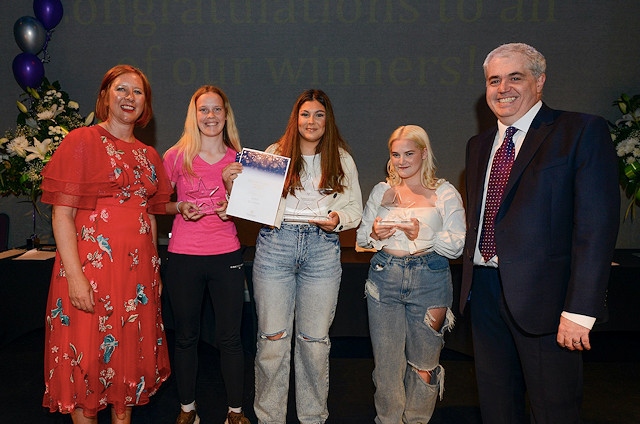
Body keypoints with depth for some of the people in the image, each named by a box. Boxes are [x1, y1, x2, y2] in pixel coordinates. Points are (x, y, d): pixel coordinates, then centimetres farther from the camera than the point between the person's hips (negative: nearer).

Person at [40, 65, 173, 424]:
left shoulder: (149, 156, 13)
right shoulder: (82, 142, -3)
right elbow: (62, 215, -9)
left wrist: (154, 270, 12)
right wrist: (74, 275, -17)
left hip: (138, 270, 5)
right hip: (92, 267, -5)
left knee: (131, 355, 14)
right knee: (87, 356, 4)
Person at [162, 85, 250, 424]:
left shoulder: (239, 159, 4)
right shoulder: (176, 156, 0)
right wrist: (179, 208, -12)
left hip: (226, 256, 1)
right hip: (183, 256, 0)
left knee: (230, 336, 6)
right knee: (186, 336, 11)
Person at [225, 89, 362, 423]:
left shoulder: (342, 159, 12)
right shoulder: (274, 154, 8)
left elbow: (355, 209, 11)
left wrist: (338, 219, -8)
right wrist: (233, 185, -11)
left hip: (322, 249, 1)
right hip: (275, 245, -1)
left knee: (314, 339, 7)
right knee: (273, 337, 2)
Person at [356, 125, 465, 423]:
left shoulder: (445, 193, 1)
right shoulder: (382, 191, 10)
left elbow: (457, 246, -6)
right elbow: (361, 237, 13)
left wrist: (423, 235, -21)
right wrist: (374, 234, -9)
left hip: (429, 280, -2)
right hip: (384, 278, 2)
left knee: (424, 364, 7)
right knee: (386, 360, 5)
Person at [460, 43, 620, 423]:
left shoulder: (582, 131, -5)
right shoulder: (479, 145, 15)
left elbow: (597, 226, -13)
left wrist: (580, 310, -19)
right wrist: (468, 285, 12)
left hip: (543, 294, -6)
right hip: (484, 291, 6)